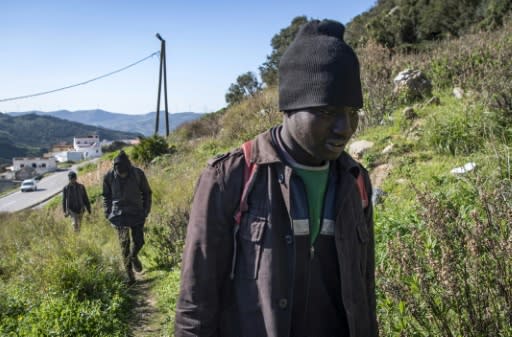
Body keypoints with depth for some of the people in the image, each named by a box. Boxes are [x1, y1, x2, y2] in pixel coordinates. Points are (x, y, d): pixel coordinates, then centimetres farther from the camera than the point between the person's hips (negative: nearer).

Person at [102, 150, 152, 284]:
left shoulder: (138, 174, -9)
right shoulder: (109, 176, -8)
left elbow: (146, 192, 3)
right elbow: (106, 196, 7)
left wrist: (146, 210, -2)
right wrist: (108, 213, 1)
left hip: (137, 213, 1)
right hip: (119, 215, 0)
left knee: (139, 241, 5)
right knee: (124, 244, -2)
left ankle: (134, 256, 39)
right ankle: (130, 274, 7)